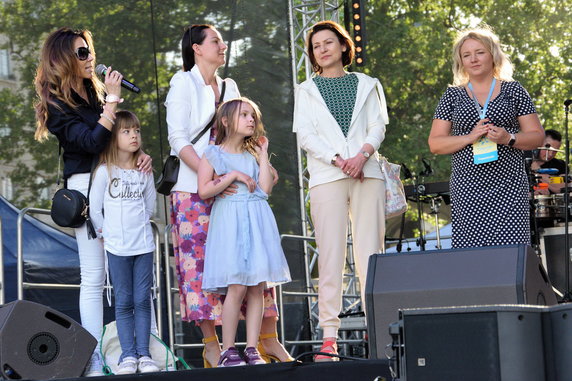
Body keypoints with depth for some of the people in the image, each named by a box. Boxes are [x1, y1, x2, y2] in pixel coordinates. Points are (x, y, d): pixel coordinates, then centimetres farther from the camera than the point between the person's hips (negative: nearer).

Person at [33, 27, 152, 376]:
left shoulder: (96, 93, 18)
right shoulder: (57, 104, -3)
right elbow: (92, 142, -16)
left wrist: (142, 155, 0)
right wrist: (112, 100, -13)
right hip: (87, 185, -6)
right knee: (94, 277, -6)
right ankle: (94, 360, -4)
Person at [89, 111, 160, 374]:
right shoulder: (105, 172, -3)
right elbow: (94, 209, 1)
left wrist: (138, 227, 10)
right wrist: (106, 234, 3)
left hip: (144, 245, 2)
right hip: (117, 248, -2)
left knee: (142, 300, 2)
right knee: (123, 303, 1)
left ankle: (144, 354, 5)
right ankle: (128, 356, 4)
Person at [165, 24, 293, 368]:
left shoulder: (229, 87, 18)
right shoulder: (184, 82, 1)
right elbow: (178, 139, -9)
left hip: (233, 188, 5)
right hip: (194, 188, -5)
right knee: (202, 262, -6)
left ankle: (269, 340, 3)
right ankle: (211, 346, -3)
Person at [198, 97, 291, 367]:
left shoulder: (253, 154, 17)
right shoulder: (213, 155, 4)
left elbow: (265, 189, 4)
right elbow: (204, 191, -7)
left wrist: (263, 155, 6)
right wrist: (233, 176, -10)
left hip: (257, 222, 5)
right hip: (230, 222, -5)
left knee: (258, 287, -1)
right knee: (237, 287, -12)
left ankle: (252, 349, 3)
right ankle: (227, 351, -4)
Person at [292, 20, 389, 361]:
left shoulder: (367, 85, 17)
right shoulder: (307, 91, 15)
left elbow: (378, 126, 8)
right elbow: (306, 135, 4)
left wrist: (362, 154, -12)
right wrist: (338, 161, -10)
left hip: (367, 173, 1)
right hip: (326, 177, -1)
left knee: (371, 251, -5)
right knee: (331, 256, -7)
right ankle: (329, 337, -8)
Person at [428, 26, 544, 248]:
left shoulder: (513, 91, 10)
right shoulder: (452, 96, 12)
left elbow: (537, 136, 8)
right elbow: (435, 144, 7)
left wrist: (509, 138, -11)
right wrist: (470, 137, -9)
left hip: (508, 187, -1)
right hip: (467, 188, 1)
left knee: (511, 247, -12)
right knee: (468, 248, -10)